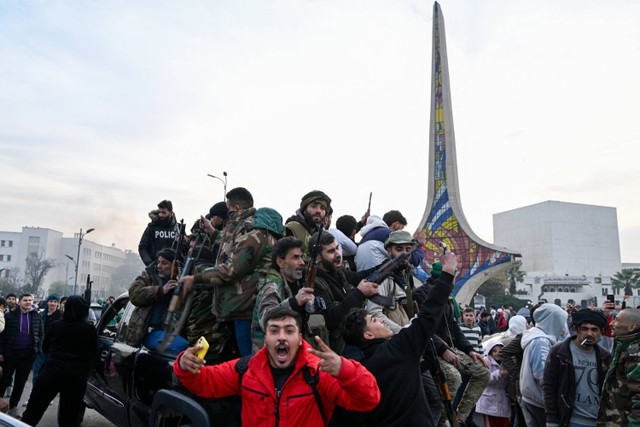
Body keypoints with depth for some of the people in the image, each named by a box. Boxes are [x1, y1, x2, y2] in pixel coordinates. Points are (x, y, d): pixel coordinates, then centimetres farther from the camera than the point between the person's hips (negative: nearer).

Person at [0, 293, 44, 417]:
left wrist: (38, 349, 1)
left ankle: (13, 406, 22)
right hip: (10, 353, -2)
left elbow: (41, 334, 11)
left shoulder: (36, 317, 5)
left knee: (21, 381, 9)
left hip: (28, 354, 2)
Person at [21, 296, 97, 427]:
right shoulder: (89, 329, -8)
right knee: (69, 414, 11)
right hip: (76, 375, 0)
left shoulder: (56, 325, -2)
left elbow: (45, 347, 13)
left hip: (52, 370, 1)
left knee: (34, 407, 13)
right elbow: (94, 354, 1)